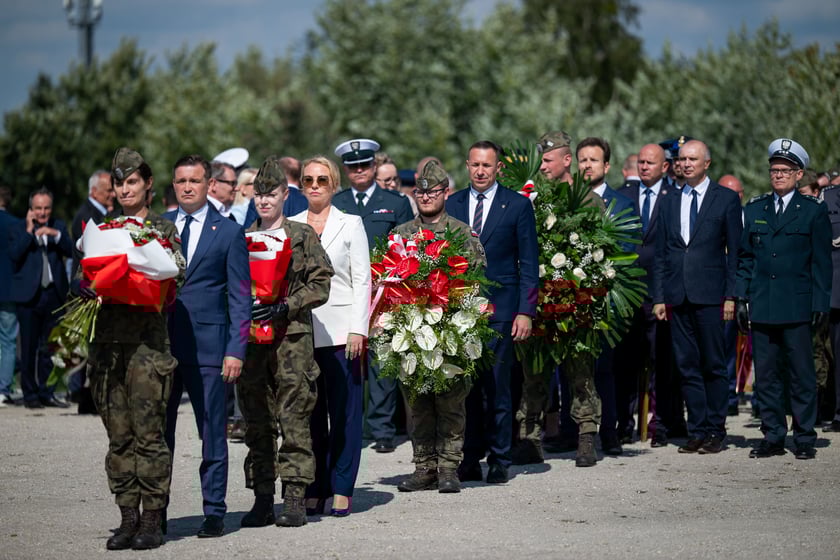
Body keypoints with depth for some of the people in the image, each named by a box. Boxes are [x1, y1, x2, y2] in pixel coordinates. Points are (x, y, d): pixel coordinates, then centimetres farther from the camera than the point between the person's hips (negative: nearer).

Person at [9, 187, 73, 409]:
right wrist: (29, 232, -16)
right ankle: (30, 394, 7)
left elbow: (71, 252, -1)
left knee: (50, 347, 7)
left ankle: (46, 392, 14)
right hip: (28, 295, -3)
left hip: (54, 293, 3)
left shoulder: (58, 226, 11)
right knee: (29, 348, 1)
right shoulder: (18, 229, 2)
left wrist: (56, 235, -15)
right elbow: (14, 254, -14)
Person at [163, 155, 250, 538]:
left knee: (212, 432, 0)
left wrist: (236, 350, -6)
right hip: (160, 343, 3)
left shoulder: (229, 232, 4)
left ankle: (214, 512, 6)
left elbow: (240, 297, 2)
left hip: (207, 345, -2)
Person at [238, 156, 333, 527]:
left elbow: (321, 285, -2)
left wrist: (283, 308, -13)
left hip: (293, 335, -3)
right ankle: (262, 499, 8)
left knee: (294, 419, -7)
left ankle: (295, 498, -5)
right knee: (256, 423, 3)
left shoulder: (303, 236, 4)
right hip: (249, 337, 3)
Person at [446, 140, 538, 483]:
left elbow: (528, 263, 2)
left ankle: (499, 461, 5)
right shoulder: (451, 205, 11)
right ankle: (470, 459, 10)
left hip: (499, 310, -3)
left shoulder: (517, 206, 3)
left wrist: (525, 311, -5)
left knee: (497, 388, -2)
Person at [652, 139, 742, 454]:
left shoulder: (726, 199, 3)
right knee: (687, 366, 4)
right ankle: (697, 431, 7)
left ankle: (716, 431, 5)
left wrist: (731, 295, -7)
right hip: (678, 297, 4)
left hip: (710, 295, -4)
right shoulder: (669, 203, 14)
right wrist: (659, 296, 6)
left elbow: (734, 251, 0)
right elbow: (660, 254, 14)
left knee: (714, 365, 0)